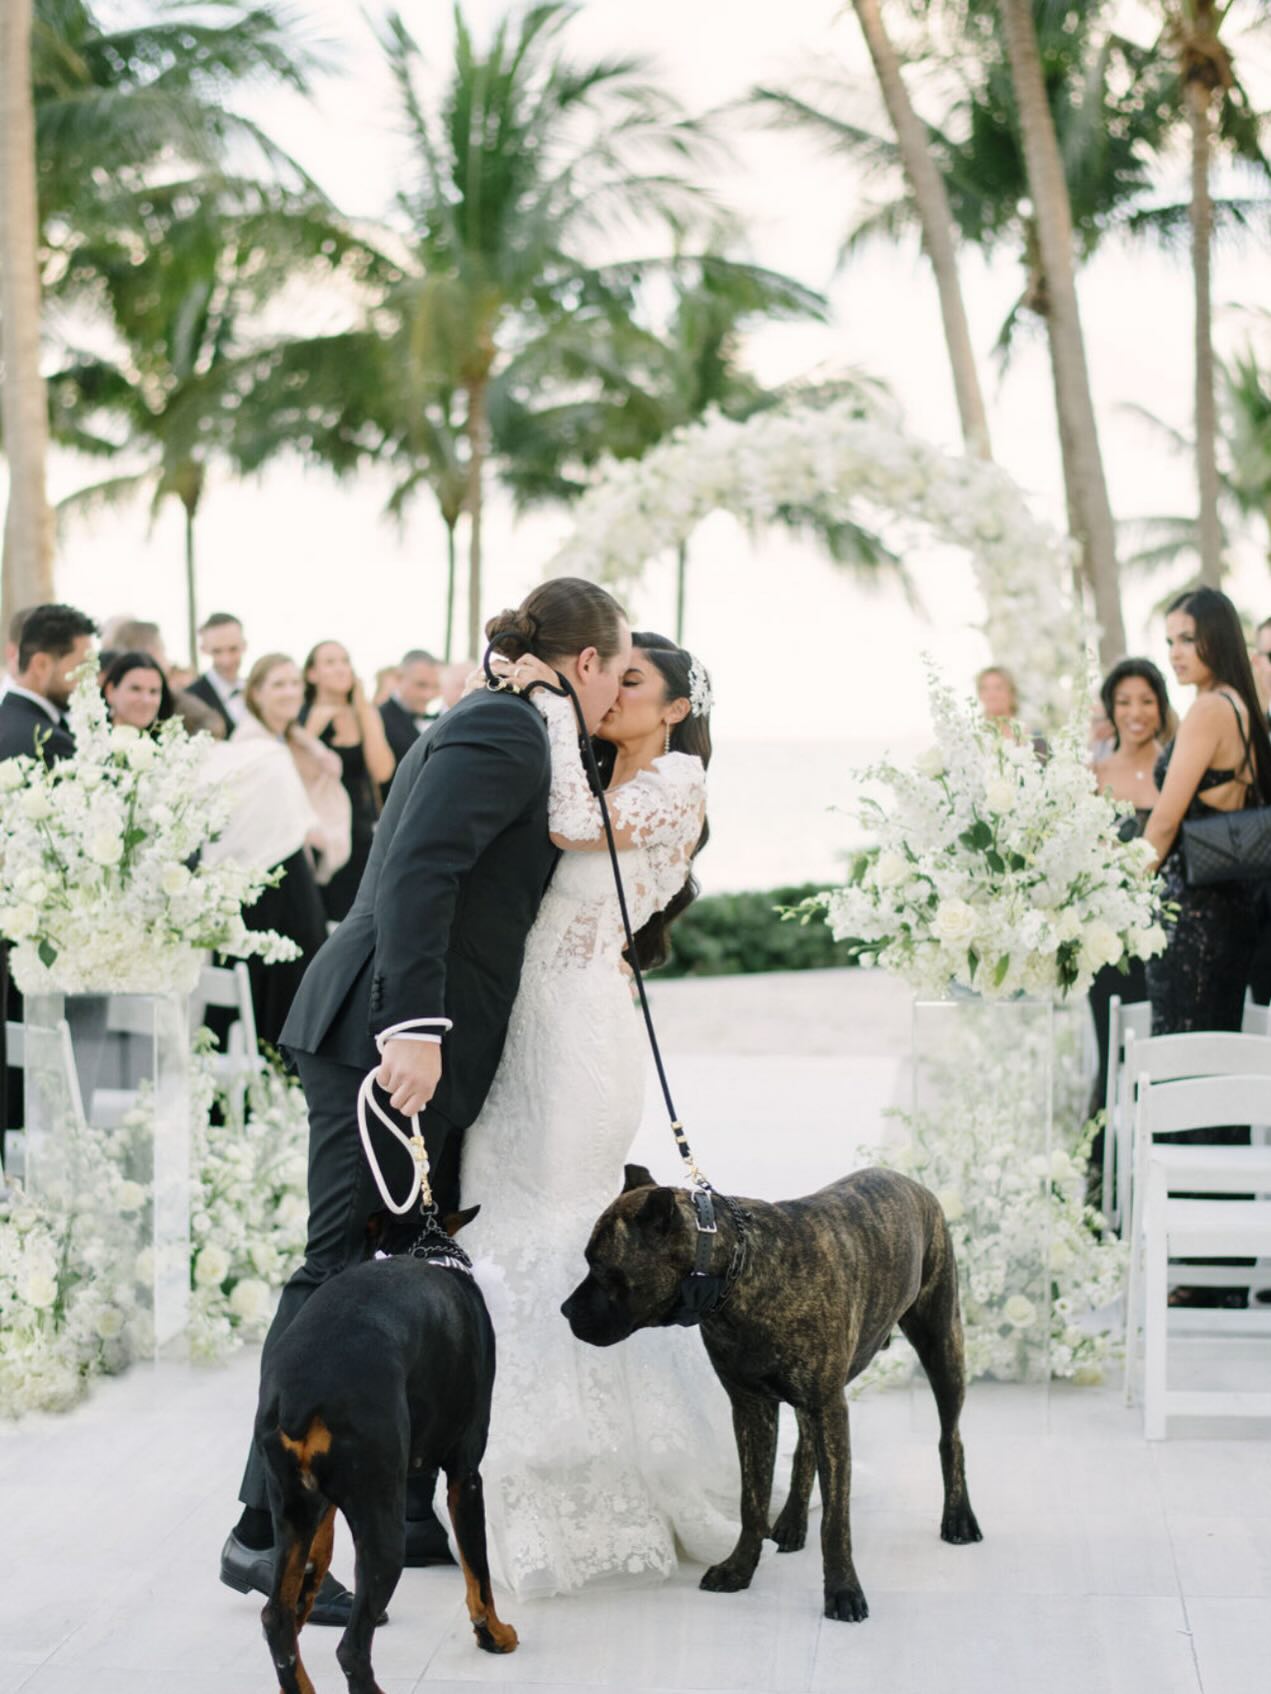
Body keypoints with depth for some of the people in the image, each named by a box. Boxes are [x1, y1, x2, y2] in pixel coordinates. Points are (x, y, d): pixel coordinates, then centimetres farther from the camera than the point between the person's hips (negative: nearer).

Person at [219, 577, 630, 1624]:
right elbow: (417, 872, -22)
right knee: (345, 1272, -10)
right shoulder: (504, 733, -10)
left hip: (418, 1038, 10)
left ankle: (414, 1513, 18)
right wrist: (414, 1026, -29)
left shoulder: (502, 729, 21)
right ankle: (268, 1531, -9)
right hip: (388, 1036, -10)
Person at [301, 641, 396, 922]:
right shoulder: (300, 717, 0)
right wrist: (313, 727, -15)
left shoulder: (367, 715, 7)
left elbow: (382, 771, -8)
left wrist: (364, 711, -7)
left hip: (363, 834, 3)